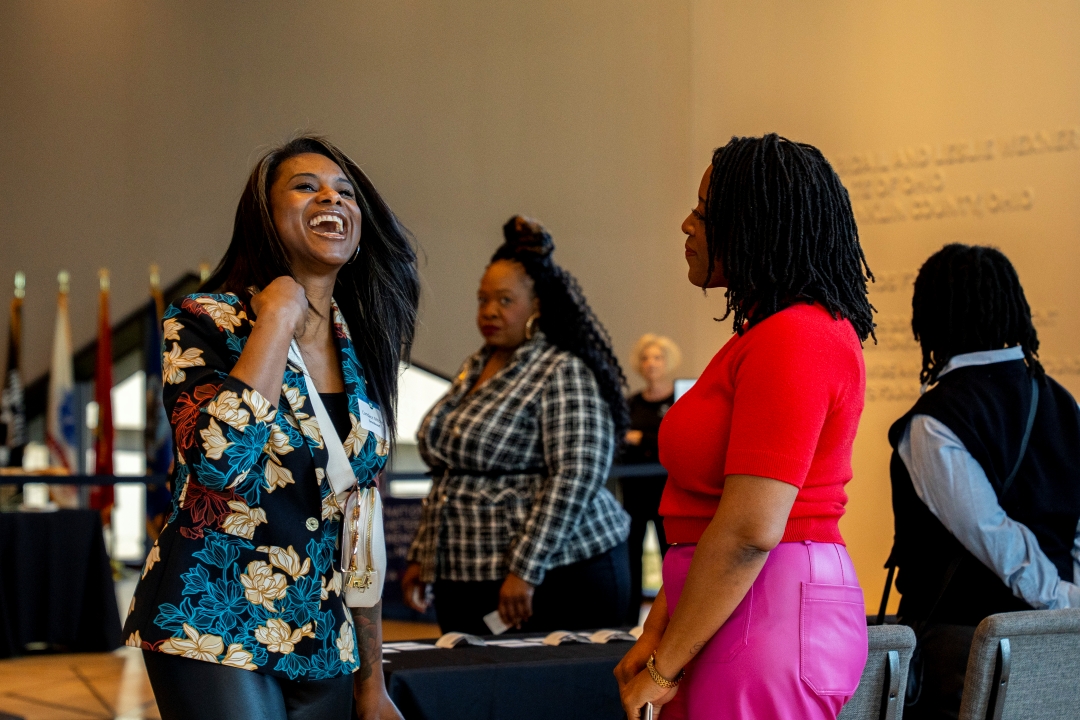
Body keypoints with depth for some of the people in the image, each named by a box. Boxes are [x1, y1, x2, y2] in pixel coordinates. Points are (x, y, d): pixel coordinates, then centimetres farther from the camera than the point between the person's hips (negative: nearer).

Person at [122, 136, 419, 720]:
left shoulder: (362, 352, 9)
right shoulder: (204, 322, -6)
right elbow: (220, 456, -27)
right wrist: (279, 319, -16)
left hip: (323, 644, 6)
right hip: (216, 632, -5)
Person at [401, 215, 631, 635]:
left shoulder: (563, 374, -10)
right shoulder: (475, 369, 15)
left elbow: (576, 478, -19)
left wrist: (524, 571, -22)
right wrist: (421, 557, 18)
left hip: (555, 580, -7)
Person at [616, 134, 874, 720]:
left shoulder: (793, 341, -16)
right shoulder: (768, 333, 17)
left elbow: (750, 530, -22)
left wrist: (665, 669, -15)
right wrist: (656, 632, 10)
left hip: (767, 619, -10)